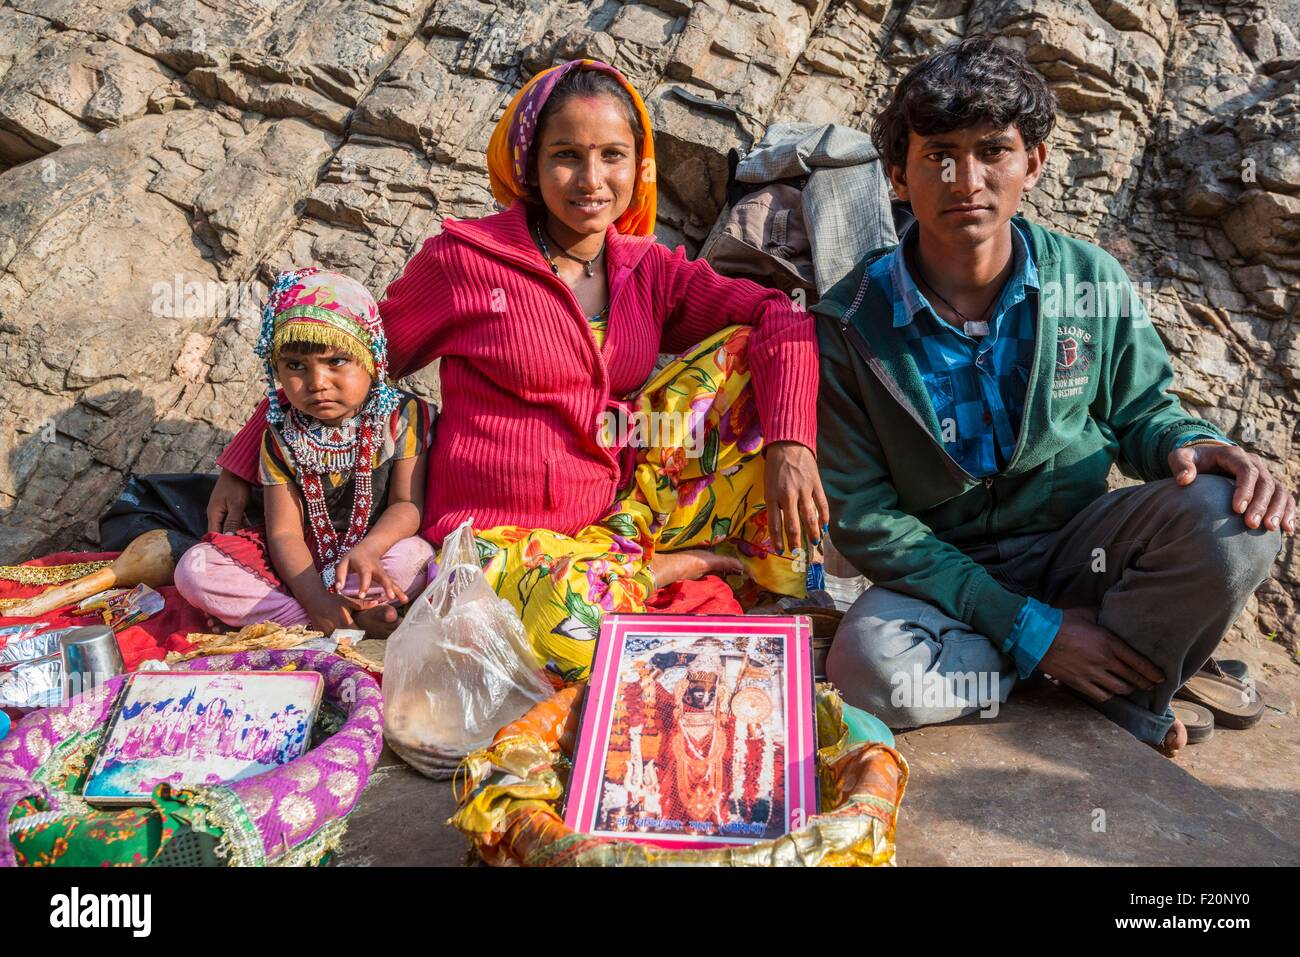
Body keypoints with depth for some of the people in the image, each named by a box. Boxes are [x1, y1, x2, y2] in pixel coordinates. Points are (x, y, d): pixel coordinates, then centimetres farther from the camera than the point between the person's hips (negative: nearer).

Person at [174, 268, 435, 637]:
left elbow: (407, 504, -12)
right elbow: (284, 531, -9)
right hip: (304, 561, 2)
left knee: (416, 558, -36)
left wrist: (366, 551, -34)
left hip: (377, 544, -2)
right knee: (194, 569, -16)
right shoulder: (281, 435, -4)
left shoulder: (403, 414, -10)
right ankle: (359, 618, -25)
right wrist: (316, 598, -27)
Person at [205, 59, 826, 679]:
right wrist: (242, 463, 5)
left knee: (747, 351, -7)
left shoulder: (647, 270, 4)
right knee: (573, 623, -40)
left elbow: (780, 318, -4)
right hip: (502, 534, -4)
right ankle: (677, 561, -8)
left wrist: (790, 443, -20)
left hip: (619, 509, 4)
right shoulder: (465, 259, -7)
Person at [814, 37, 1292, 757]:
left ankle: (1118, 697, -1)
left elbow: (1140, 414, 10)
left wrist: (1191, 445, -19)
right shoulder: (849, 326, -14)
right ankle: (1134, 660, -6)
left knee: (1231, 519, -27)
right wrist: (1025, 627, -18)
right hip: (942, 573, -1)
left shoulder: (1093, 285, -5)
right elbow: (860, 514, -14)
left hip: (1075, 546, 2)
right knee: (868, 667, -34)